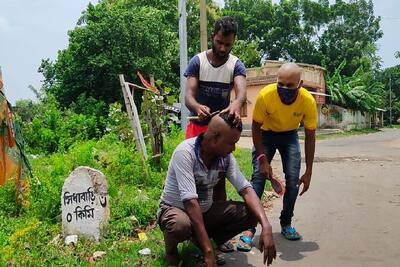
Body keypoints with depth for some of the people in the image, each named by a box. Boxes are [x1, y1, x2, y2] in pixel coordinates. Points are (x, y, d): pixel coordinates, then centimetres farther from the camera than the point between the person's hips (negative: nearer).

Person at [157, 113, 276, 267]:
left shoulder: (226, 156, -10)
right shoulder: (185, 153, -28)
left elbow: (246, 190, -12)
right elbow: (190, 201, -35)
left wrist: (266, 227, -28)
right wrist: (208, 251, -38)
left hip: (205, 211, 6)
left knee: (251, 214, -13)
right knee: (181, 225, -40)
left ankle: (199, 240, 5)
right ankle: (171, 250, -4)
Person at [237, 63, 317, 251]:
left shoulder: (308, 101, -28)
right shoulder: (265, 95, -33)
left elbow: (310, 137, -15)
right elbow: (256, 127, -18)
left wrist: (308, 172, -15)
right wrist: (263, 159, -24)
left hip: (290, 135, 2)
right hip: (266, 134, -2)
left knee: (293, 178, -8)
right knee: (258, 176, -15)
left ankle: (286, 224, 11)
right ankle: (249, 228, -12)